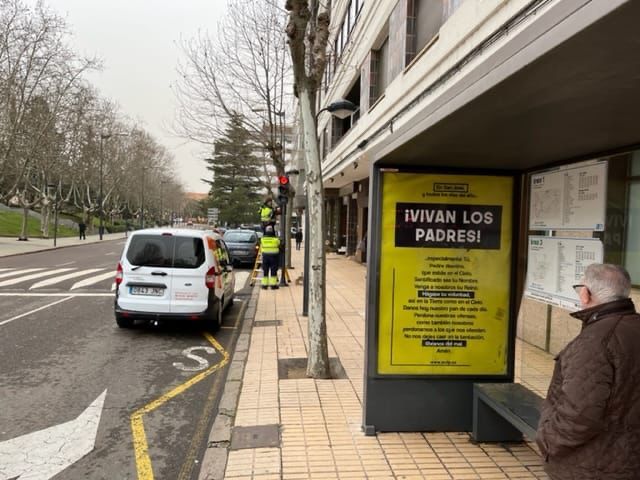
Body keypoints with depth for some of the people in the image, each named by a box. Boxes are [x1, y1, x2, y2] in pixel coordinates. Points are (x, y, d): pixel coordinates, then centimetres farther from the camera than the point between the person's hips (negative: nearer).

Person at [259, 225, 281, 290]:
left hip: (265, 256, 2)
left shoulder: (262, 239, 0)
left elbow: (261, 247, 11)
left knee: (265, 271, 8)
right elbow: (279, 246, 7)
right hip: (274, 256, -2)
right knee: (273, 271, 2)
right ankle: (273, 284, 1)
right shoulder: (276, 240, -6)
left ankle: (264, 284, 8)